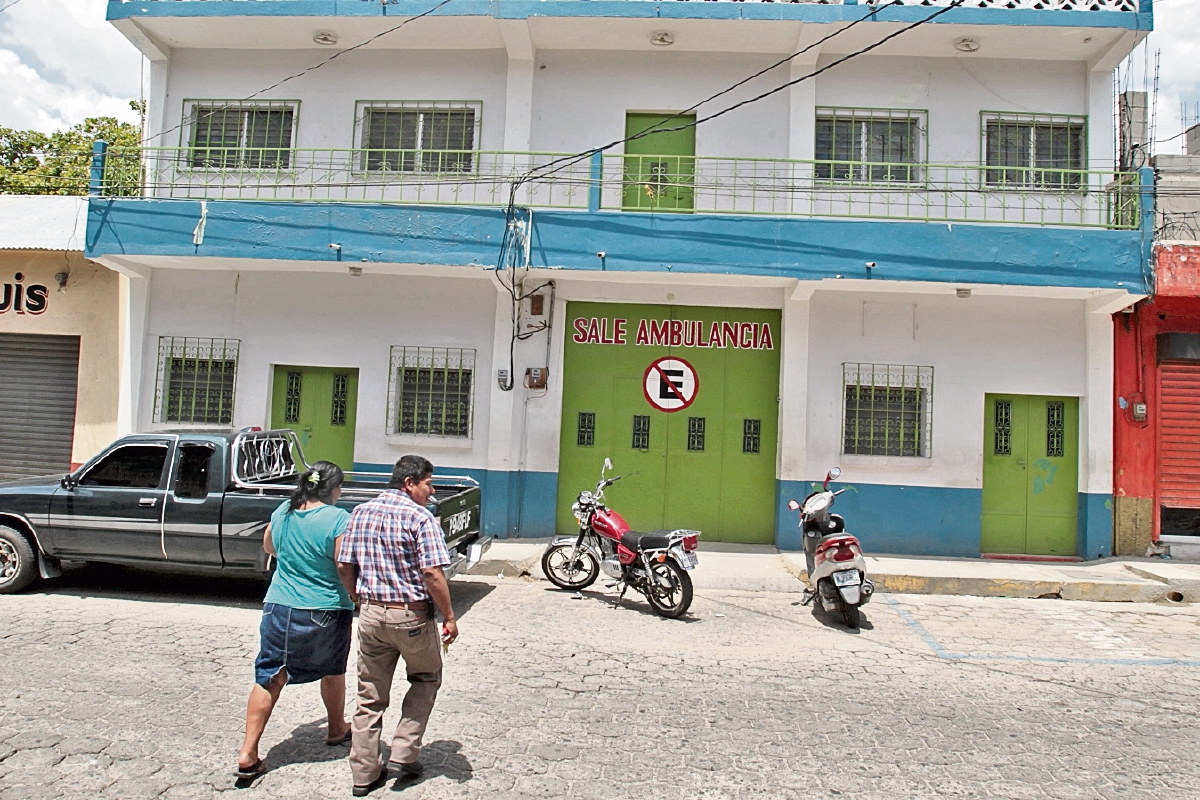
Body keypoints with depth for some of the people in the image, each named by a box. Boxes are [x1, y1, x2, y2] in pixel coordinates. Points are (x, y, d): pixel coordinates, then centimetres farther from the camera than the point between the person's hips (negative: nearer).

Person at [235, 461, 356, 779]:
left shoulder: (283, 511, 1)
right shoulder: (338, 519, -18)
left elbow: (268, 546, 20)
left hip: (279, 607, 4)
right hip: (325, 611, -3)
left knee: (269, 677, 9)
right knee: (333, 672, 19)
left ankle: (248, 753, 7)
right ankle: (336, 729, 38)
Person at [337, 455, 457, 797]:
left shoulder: (361, 512, 6)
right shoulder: (419, 517, -13)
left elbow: (344, 567, 8)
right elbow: (432, 573, -20)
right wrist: (449, 617, -12)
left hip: (371, 614, 5)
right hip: (411, 615, -5)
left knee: (370, 695, 14)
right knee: (426, 679, 20)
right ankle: (404, 753, 16)